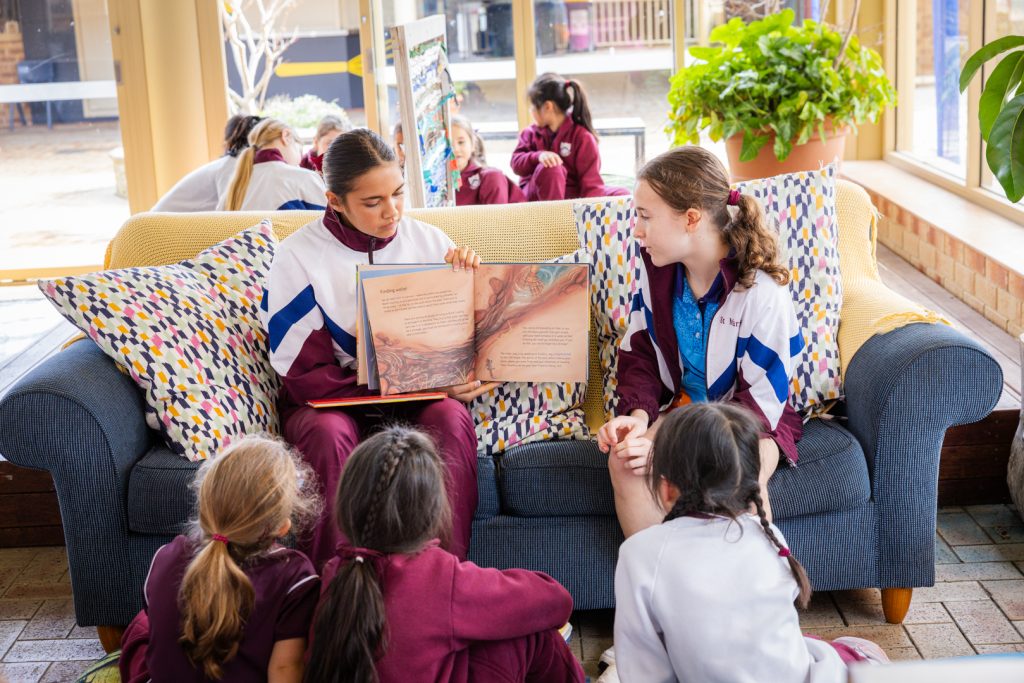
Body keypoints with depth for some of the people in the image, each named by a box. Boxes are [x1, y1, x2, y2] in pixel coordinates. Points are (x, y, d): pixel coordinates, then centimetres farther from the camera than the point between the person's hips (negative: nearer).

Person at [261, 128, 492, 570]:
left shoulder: (428, 241, 2)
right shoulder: (296, 258, -6)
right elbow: (305, 377, -11)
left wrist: (470, 280, -13)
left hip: (419, 399, 2)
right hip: (328, 400, -2)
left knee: (451, 417, -32)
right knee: (330, 432, -36)